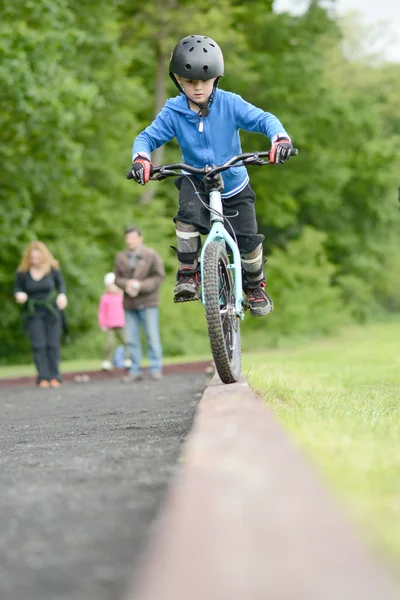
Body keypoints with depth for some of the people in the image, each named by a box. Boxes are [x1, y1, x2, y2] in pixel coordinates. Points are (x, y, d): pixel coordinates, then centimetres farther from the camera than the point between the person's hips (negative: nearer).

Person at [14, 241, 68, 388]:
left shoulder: (52, 269, -6)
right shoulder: (22, 272, -6)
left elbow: (61, 284, 8)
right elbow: (17, 288, 7)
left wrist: (62, 295, -11)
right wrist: (19, 295, -16)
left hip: (52, 311, 0)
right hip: (33, 313, 0)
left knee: (53, 344, -1)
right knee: (38, 346, -5)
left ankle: (54, 377, 5)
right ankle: (43, 378, -3)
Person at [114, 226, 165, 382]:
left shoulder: (151, 255, -2)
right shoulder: (121, 257, 9)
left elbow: (159, 276, -6)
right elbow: (117, 277, 9)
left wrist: (140, 286, -16)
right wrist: (126, 284, -14)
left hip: (148, 302, -4)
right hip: (130, 304, 4)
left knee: (152, 336, -4)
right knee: (132, 339, 3)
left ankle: (155, 369, 1)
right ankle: (135, 371, 7)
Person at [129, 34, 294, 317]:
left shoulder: (229, 103, -17)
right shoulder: (173, 112, -14)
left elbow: (264, 119, -21)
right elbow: (148, 136, -12)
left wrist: (280, 137, -42)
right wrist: (140, 157, -35)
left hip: (233, 182, 1)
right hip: (196, 180, 0)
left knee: (248, 238, -6)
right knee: (189, 212, -33)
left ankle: (255, 285, 25)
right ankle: (188, 273, -18)